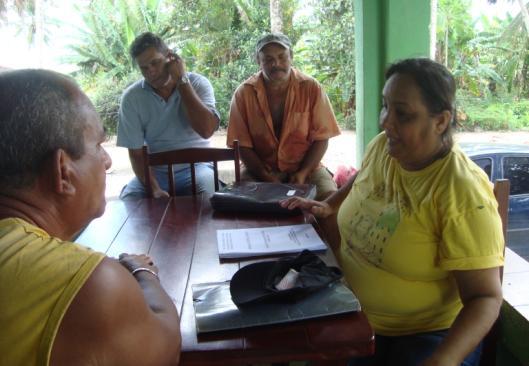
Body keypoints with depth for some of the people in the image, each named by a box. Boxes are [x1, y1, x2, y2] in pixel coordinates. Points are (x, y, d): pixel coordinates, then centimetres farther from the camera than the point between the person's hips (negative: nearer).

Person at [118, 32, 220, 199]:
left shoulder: (198, 83, -6)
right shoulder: (131, 97, -6)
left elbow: (206, 130, -23)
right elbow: (136, 153, -5)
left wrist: (181, 80, -19)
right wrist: (155, 190, -21)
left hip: (194, 167, -1)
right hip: (155, 172, 1)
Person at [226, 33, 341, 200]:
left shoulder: (311, 88, -5)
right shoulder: (243, 93, -5)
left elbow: (321, 138, -3)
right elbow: (242, 144, -6)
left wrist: (302, 173, -15)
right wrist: (266, 177, -16)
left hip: (305, 167, 1)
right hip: (260, 169, 0)